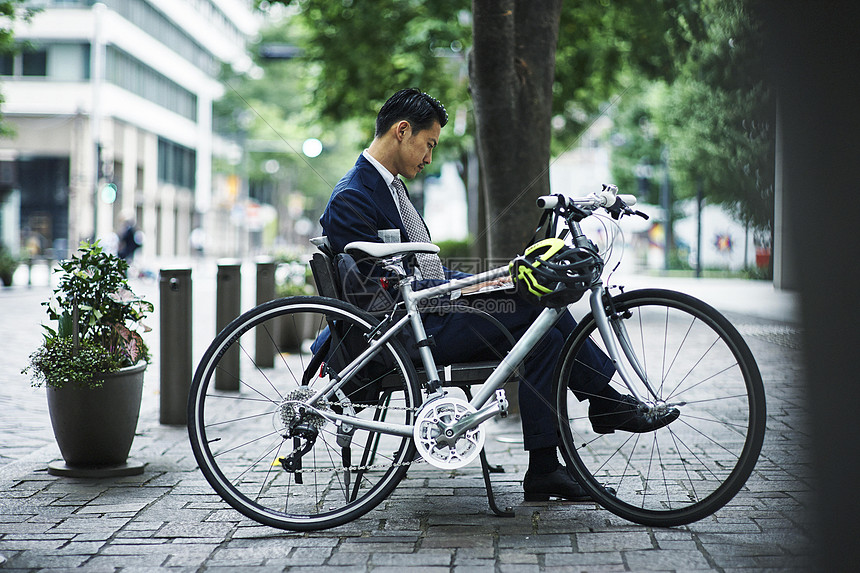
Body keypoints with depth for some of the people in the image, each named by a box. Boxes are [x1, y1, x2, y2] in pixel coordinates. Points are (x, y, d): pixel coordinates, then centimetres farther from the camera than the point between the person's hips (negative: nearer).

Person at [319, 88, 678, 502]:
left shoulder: (389, 185, 18)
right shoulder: (351, 199, -14)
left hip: (431, 316, 10)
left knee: (544, 337, -7)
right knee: (537, 305, -17)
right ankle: (606, 400, 0)